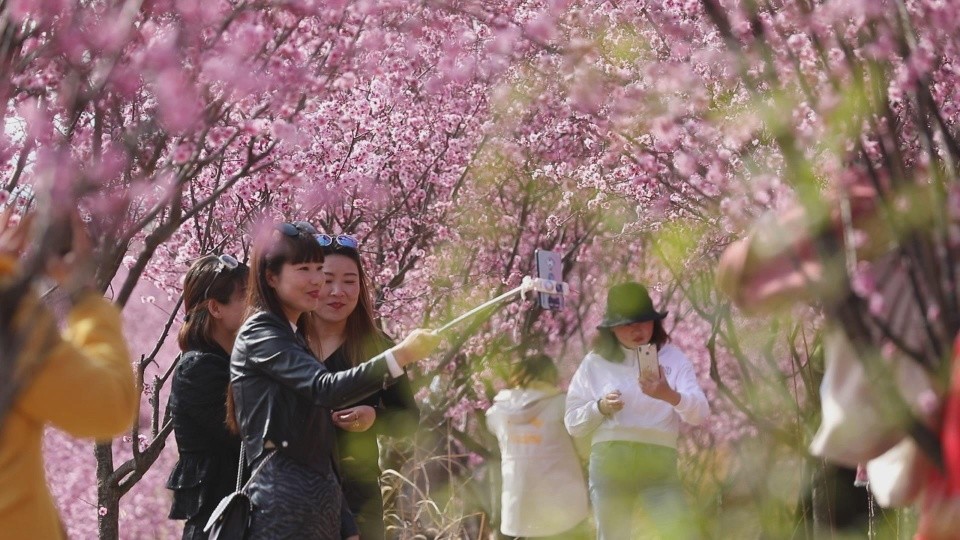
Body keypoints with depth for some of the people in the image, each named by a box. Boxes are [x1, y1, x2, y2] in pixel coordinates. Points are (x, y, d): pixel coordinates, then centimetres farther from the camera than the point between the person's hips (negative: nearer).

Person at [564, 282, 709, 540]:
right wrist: (600, 407, -13)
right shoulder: (595, 363, 5)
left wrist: (671, 396, -27)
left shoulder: (672, 357, 4)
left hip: (658, 462, -1)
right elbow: (572, 422, 7)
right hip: (609, 461, 1)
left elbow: (700, 413, -7)